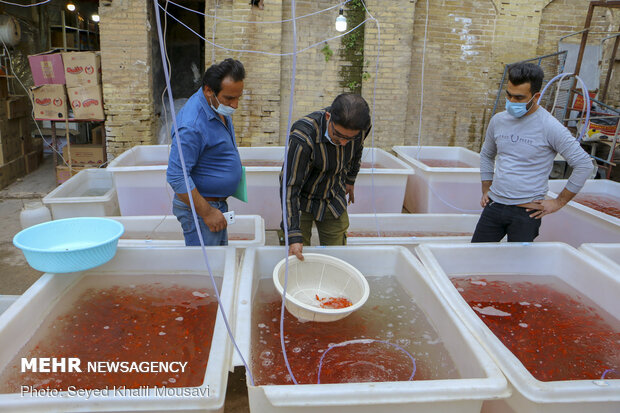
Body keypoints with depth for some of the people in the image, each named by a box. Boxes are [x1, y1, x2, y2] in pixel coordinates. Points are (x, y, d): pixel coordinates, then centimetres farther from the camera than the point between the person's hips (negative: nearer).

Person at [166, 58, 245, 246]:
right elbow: (176, 177, -27)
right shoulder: (191, 126, -27)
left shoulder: (219, 107, 3)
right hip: (198, 206, -9)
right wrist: (207, 213, -24)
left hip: (218, 202, 9)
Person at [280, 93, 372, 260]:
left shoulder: (359, 127, -18)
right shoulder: (303, 137, -34)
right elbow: (289, 187, -31)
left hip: (334, 200, 4)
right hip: (303, 202, -4)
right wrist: (294, 235, -33)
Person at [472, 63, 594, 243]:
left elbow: (584, 165, -7)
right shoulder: (498, 120, 6)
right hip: (494, 206, 5)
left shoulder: (550, 127, -11)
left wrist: (558, 202, -6)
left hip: (527, 212, -4)